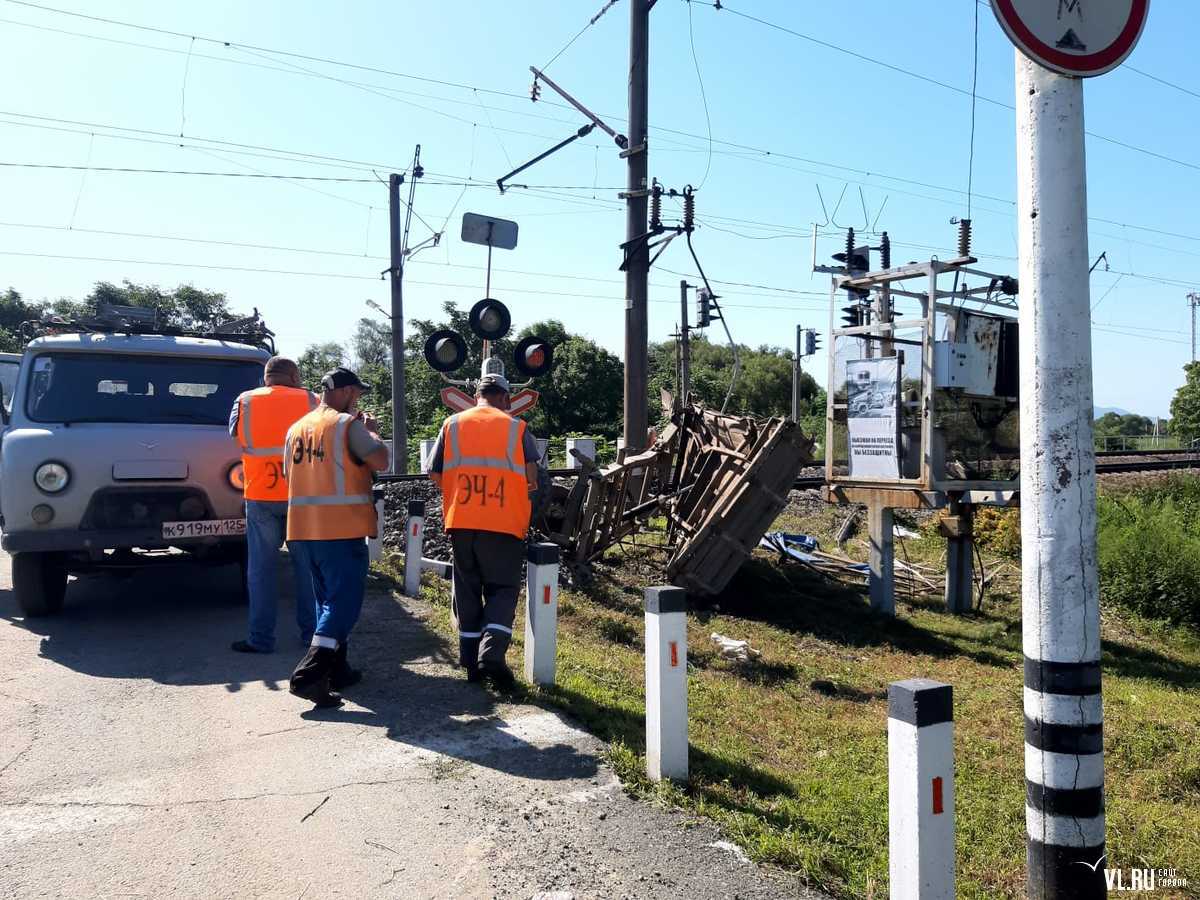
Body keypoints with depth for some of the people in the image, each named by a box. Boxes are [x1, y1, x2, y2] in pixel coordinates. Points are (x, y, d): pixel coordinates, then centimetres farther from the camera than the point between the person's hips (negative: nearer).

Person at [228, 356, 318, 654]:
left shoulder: (245, 401, 3)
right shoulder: (310, 401, 3)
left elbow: (236, 435, 15)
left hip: (260, 495, 0)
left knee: (262, 567, 5)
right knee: (307, 564, 9)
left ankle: (261, 638, 5)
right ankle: (311, 632, 14)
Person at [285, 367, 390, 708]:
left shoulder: (297, 428, 15)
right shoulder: (348, 424, -8)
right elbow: (380, 461, -14)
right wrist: (372, 432, 3)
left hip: (304, 529, 8)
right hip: (342, 529, -8)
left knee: (328, 598, 19)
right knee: (344, 602, -4)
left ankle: (336, 670, 24)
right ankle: (309, 674, -15)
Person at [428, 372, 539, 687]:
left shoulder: (452, 424, 8)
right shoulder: (516, 428, 2)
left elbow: (435, 475, 6)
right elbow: (531, 476, -5)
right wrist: (525, 490, 16)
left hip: (460, 521, 2)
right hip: (504, 523, -2)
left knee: (467, 590, 14)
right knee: (502, 589, 8)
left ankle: (471, 661, 17)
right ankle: (492, 651, -10)